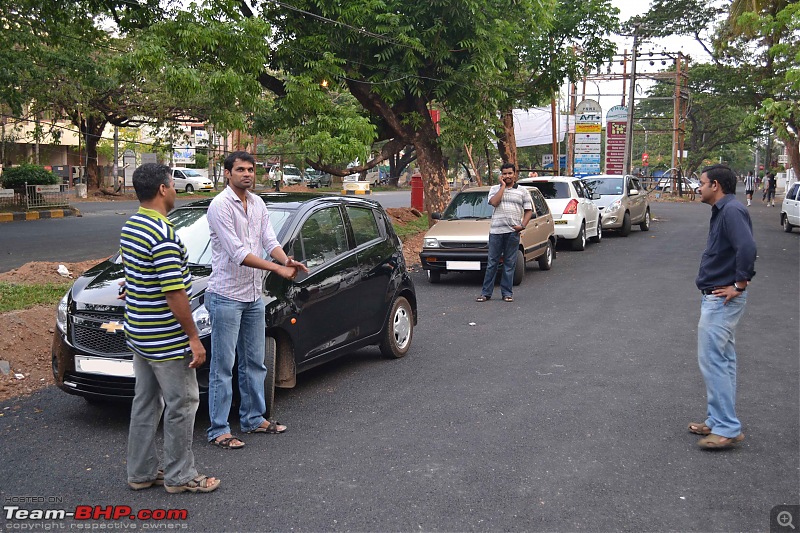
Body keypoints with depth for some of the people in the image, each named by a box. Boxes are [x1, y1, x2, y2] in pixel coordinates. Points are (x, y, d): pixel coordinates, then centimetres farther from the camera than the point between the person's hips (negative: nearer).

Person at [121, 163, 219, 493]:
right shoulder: (163, 235, -23)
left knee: (145, 402, 17)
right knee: (181, 404, 3)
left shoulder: (129, 227, 7)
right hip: (167, 340, -10)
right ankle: (179, 476, 14)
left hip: (139, 334, 10)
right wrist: (194, 337, -18)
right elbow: (175, 293, -24)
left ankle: (141, 472, 27)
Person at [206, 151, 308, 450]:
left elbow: (269, 241, 2)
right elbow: (238, 253, -22)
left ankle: (254, 419, 30)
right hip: (226, 296, -8)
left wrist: (288, 261, -19)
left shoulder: (258, 205, 10)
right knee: (223, 367, -1)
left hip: (253, 296, 8)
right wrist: (278, 268, -26)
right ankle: (219, 430, 8)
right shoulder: (220, 206, -15)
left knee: (254, 363, 16)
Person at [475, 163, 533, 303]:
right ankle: (486, 292, 7)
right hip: (496, 230, 0)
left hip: (513, 232, 0)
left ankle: (507, 293, 12)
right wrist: (503, 186, -4)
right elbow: (494, 202, -9)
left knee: (510, 263, 4)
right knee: (492, 263, 1)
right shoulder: (495, 189, 11)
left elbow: (529, 210, 9)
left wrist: (522, 225, -6)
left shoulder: (523, 191, 11)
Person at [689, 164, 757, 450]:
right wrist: (743, 278, 12)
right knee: (723, 360, 15)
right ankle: (720, 421, 25)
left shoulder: (732, 210, -18)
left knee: (712, 360, -7)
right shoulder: (723, 211, 14)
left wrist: (739, 285, -23)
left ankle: (727, 428, -1)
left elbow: (747, 248, -31)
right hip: (719, 298, 11)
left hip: (722, 299, -11)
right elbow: (740, 250, 22)